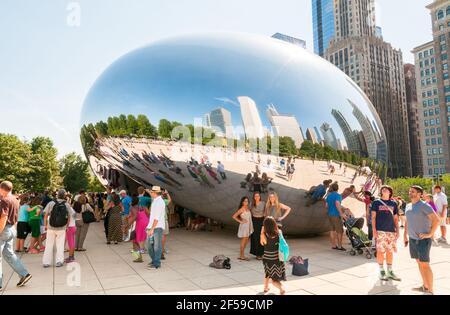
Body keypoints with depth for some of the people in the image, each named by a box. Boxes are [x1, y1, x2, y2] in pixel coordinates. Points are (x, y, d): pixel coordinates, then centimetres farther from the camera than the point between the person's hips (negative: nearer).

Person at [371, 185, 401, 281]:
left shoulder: (394, 204, 12)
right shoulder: (376, 202, 4)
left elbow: (395, 218, 15)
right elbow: (373, 217, 1)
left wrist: (397, 230, 7)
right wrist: (374, 230, -7)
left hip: (391, 231, 3)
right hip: (380, 231, -3)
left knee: (390, 251, 7)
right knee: (380, 251, -3)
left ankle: (390, 272, 18)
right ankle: (382, 271, 8)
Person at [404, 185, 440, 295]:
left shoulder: (424, 206, -11)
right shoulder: (408, 206, 11)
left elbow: (437, 220, -17)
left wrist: (430, 234, -15)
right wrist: (405, 235, 20)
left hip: (422, 240, -7)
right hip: (412, 239, 7)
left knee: (424, 264, -5)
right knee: (419, 263, 14)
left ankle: (430, 290, 4)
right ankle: (425, 286, 26)